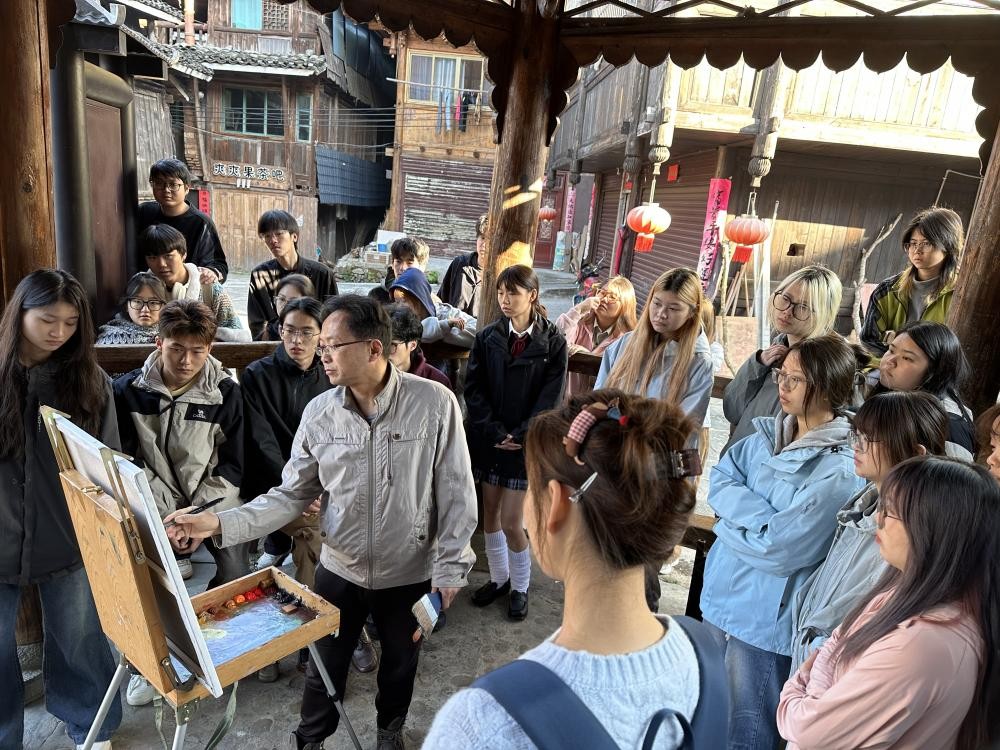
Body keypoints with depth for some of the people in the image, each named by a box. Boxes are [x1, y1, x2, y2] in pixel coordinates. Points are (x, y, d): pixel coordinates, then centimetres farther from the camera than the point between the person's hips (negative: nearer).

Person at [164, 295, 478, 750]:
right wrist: (220, 523, -16)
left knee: (400, 663, 23)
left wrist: (449, 568, -11)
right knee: (324, 668, 21)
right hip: (339, 570, 2)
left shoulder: (434, 403, -20)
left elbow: (455, 493, -14)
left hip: (410, 573, -1)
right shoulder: (318, 413, -11)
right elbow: (292, 495, -5)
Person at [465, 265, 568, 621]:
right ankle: (499, 578, 33)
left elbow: (550, 398, -8)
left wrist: (519, 437, -13)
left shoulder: (553, 342, -6)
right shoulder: (487, 337, 1)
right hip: (489, 440, 3)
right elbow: (473, 389, -2)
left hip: (525, 442, -3)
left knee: (511, 522, -1)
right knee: (490, 514, 12)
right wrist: (494, 432, -11)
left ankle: (520, 586, 23)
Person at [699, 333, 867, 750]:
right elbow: (718, 482, -3)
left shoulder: (841, 471, -20)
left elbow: (779, 548, -23)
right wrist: (761, 518, -17)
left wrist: (733, 518, -10)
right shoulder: (766, 437, 1)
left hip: (765, 616, -6)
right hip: (721, 594, 6)